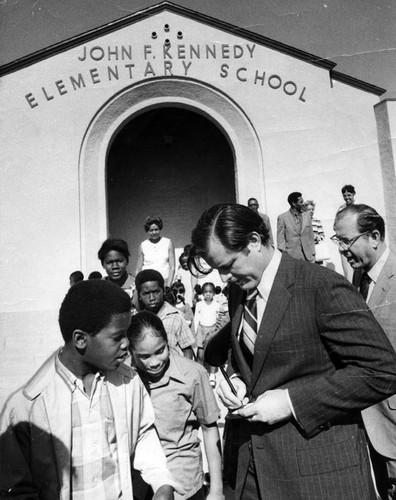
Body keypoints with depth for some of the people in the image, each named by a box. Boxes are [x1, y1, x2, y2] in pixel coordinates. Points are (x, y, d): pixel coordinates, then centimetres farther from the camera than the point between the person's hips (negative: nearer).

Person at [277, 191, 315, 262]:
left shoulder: (307, 216, 12)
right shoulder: (282, 217, 0)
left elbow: (311, 237, 14)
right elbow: (280, 238, 0)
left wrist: (313, 254, 10)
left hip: (308, 256, 3)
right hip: (291, 256, -3)